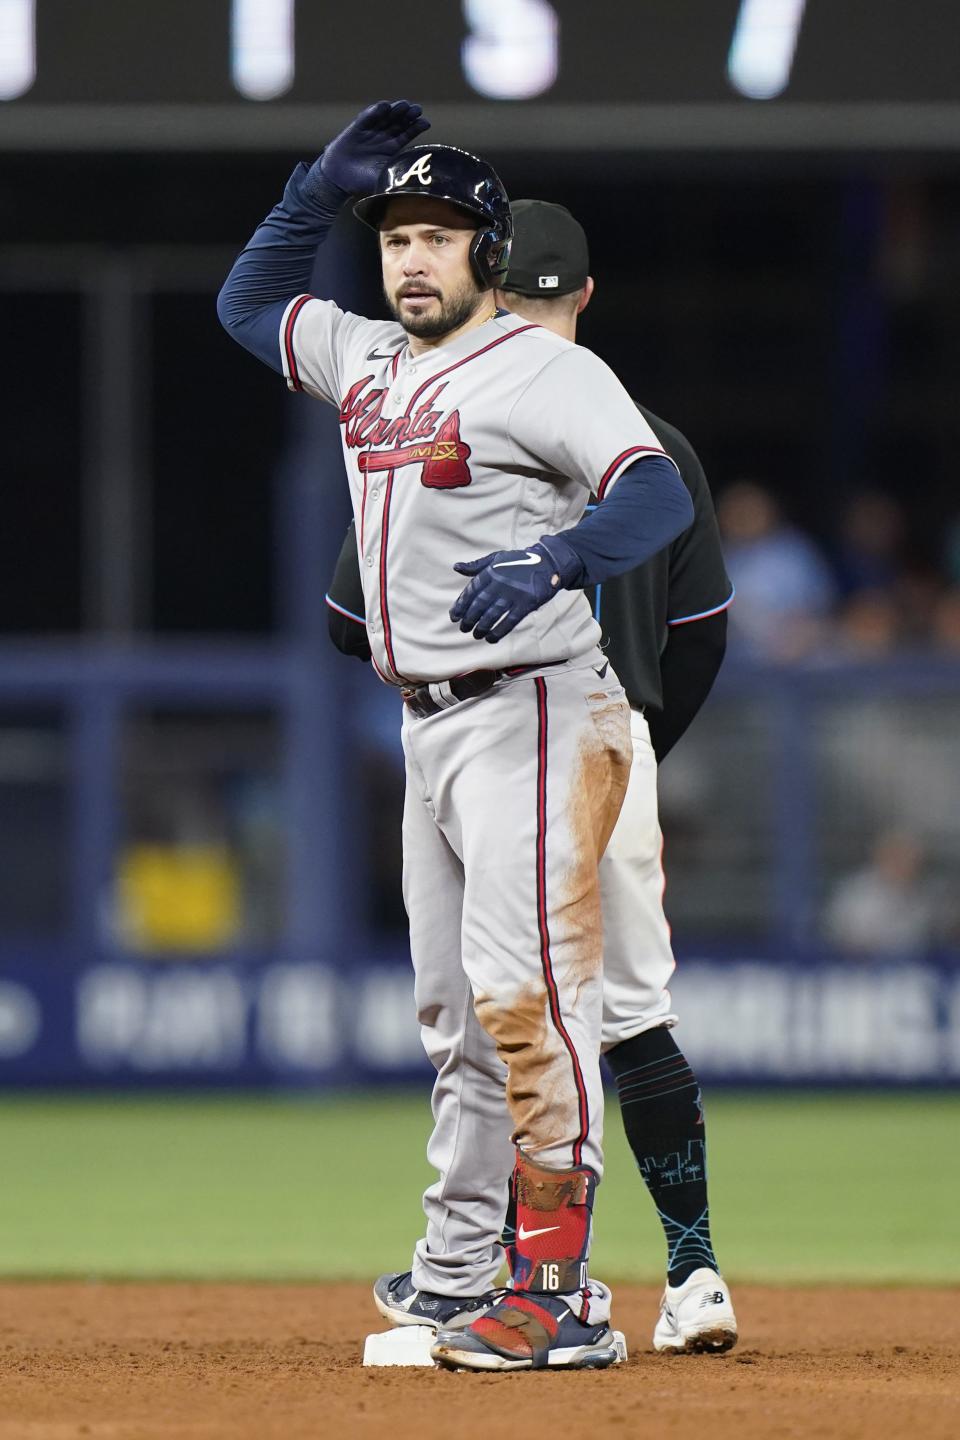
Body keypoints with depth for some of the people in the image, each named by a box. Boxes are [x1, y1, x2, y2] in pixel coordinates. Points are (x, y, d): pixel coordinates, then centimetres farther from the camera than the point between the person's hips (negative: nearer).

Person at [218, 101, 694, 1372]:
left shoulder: (545, 371, -10)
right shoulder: (369, 361, 15)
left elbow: (657, 495, -22)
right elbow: (248, 302, 31)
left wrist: (552, 561, -40)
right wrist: (324, 186, 16)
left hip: (532, 711, -9)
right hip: (430, 724, 9)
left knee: (525, 991, -16)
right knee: (455, 1009, 11)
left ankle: (562, 1299, -20)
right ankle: (455, 1268, 16)